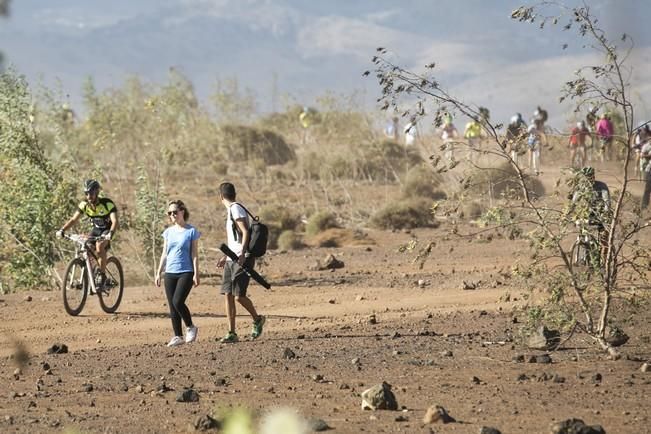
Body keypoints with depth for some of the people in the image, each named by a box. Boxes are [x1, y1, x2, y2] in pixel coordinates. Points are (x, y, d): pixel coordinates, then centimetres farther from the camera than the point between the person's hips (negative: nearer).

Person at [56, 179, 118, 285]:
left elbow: (115, 221, -35)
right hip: (96, 230, 5)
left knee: (99, 245, -33)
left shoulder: (107, 204, -26)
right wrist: (62, 230, -28)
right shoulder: (84, 204, -12)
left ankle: (102, 275, -21)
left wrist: (110, 233, -54)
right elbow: (74, 219, -12)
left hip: (107, 230, -5)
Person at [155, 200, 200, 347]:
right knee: (172, 307, 3)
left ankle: (190, 328, 4)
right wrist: (158, 273, 11)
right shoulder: (168, 232, 11)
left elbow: (194, 254, -3)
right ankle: (178, 336, 10)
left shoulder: (191, 231, -2)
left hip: (186, 272, -5)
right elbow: (164, 254, 15)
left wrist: (196, 274, -9)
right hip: (170, 273, 5)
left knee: (178, 301, -18)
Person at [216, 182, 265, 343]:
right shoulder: (231, 211, 20)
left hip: (243, 259, -10)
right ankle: (232, 333, 3)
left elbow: (245, 232, -20)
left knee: (239, 295, -11)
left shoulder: (236, 209, -10)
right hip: (232, 260, 10)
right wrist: (226, 258, 31)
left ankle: (257, 319, 13)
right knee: (228, 295, 3)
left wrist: (242, 253, -30)